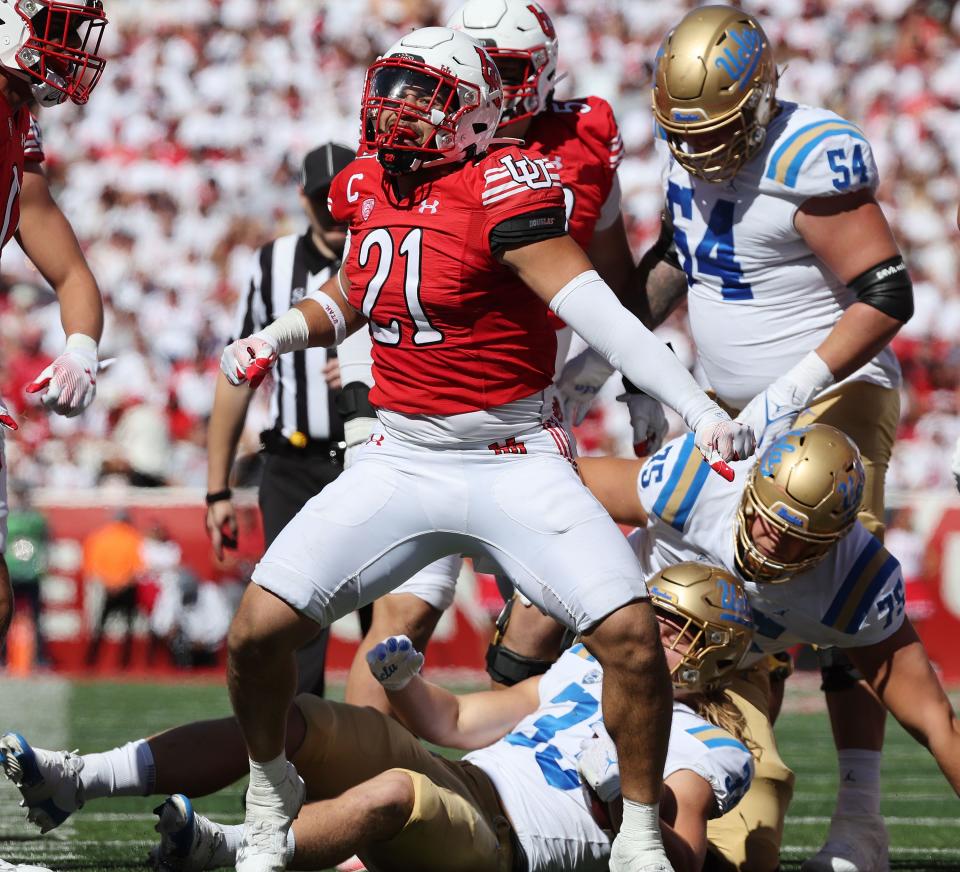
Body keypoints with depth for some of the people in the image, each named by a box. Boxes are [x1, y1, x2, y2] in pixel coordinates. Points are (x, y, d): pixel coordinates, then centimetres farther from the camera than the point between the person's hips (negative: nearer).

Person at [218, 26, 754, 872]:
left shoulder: (500, 186, -15)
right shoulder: (370, 186, 6)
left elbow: (595, 310, -23)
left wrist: (698, 407, -31)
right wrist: (277, 337, 7)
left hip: (513, 462, -5)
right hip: (399, 461, 5)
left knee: (631, 635, -19)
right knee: (259, 628, -5)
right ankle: (271, 804, 20)